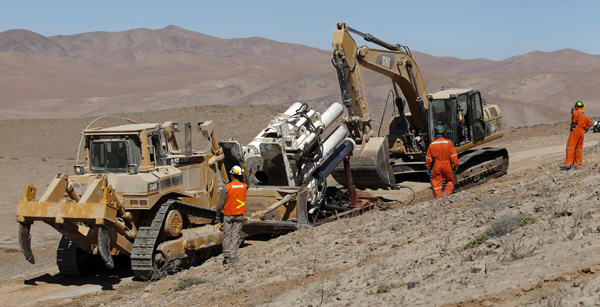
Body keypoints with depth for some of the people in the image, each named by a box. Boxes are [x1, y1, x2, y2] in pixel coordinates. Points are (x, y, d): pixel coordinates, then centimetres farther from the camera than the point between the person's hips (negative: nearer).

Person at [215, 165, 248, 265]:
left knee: (227, 237, 6)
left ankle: (226, 257, 6)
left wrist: (217, 215, -1)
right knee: (236, 236, 6)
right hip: (239, 214, 2)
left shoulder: (227, 187, -12)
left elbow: (222, 203, -10)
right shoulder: (244, 186, -2)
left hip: (228, 215, -2)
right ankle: (233, 256, 3)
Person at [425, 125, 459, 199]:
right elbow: (454, 156, -7)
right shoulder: (448, 143, -8)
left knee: (436, 182, 9)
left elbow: (428, 158, 2)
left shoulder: (432, 144, -5)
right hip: (447, 165, 0)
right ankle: (447, 194, 7)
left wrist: (428, 167, 13)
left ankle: (438, 197, 9)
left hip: (437, 166, 0)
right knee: (450, 181, 18)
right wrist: (455, 166, 1)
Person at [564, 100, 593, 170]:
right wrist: (585, 128, 18)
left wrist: (573, 124, -11)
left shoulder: (576, 111, 1)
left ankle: (568, 163, -23)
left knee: (570, 147, -12)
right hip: (582, 132, 7)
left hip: (575, 130, -7)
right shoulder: (584, 115, 23)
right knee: (579, 149, 11)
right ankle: (578, 165, 11)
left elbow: (575, 115, -23)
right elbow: (590, 123, 27)